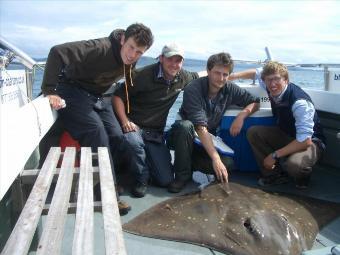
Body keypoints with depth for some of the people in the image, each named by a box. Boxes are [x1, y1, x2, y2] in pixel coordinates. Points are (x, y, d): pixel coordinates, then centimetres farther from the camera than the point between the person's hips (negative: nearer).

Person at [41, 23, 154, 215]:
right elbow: (57, 52, -32)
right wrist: (50, 90, -33)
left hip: (97, 97, 7)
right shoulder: (100, 48, -27)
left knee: (116, 136, -10)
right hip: (72, 93, -7)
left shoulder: (130, 60, -3)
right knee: (95, 130, -26)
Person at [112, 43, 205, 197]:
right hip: (134, 127, -4)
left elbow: (199, 75, 23)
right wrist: (125, 122, -24)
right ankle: (141, 179, -10)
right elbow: (118, 96, -13)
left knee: (166, 180, -4)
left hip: (156, 133, 4)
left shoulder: (182, 77, 2)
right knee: (134, 142, -41)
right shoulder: (143, 75, -16)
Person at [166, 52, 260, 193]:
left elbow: (255, 101, 3)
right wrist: (215, 158, -38)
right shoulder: (193, 89, -23)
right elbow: (200, 127, -31)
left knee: (227, 162, -24)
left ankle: (187, 163, -2)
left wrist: (242, 115, -18)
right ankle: (182, 174, -21)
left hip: (207, 141, 4)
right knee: (185, 125, -38)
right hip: (183, 138, -3)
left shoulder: (230, 89, -7)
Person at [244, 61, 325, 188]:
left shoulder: (300, 102, -33)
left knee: (293, 164, -38)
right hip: (285, 135, 7)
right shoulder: (272, 89, -12)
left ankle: (302, 177, 2)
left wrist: (275, 155, -31)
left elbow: (305, 141, -35)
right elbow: (257, 72, 10)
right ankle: (275, 174, 2)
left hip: (309, 141, -7)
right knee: (253, 132, -8)